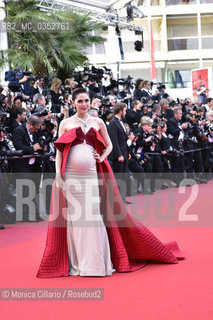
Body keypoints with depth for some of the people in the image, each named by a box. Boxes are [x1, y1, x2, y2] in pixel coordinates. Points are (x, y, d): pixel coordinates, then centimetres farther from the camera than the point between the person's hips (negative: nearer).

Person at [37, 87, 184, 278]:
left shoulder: (97, 123, 12)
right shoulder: (66, 123, 8)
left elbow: (108, 145, 21)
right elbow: (59, 150, 6)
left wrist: (101, 158, 2)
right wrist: (58, 175, -3)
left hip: (91, 175, 1)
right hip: (70, 176, -1)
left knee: (94, 217, -3)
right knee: (73, 217, 1)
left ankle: (96, 261, 6)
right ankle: (76, 263, 10)